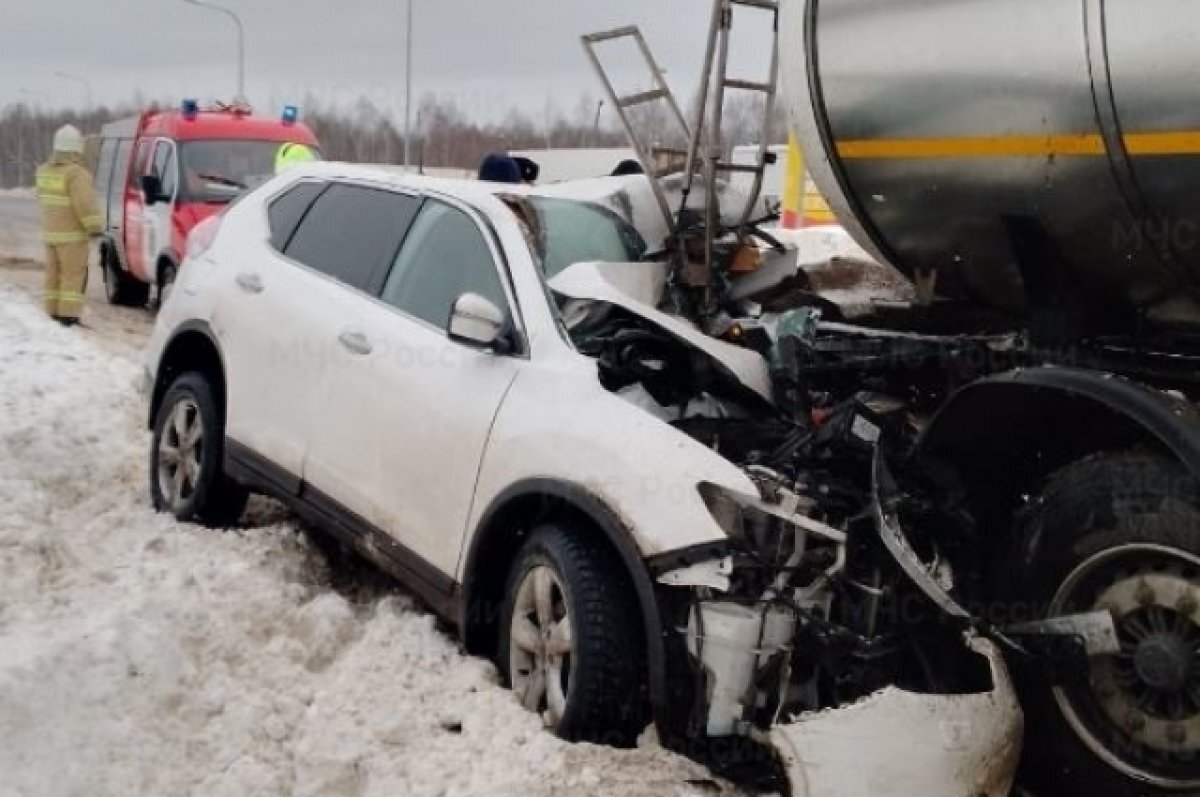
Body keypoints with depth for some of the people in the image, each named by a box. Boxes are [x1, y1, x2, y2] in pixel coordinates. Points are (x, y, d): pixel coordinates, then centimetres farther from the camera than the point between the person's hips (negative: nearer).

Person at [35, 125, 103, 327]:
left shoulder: (44, 170, 10)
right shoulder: (76, 173, -17)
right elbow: (85, 204, -21)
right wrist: (95, 226, -14)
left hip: (49, 233, 8)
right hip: (71, 234, -8)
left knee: (54, 273, 13)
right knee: (73, 275, -5)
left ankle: (53, 312, 17)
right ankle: (68, 314, -8)